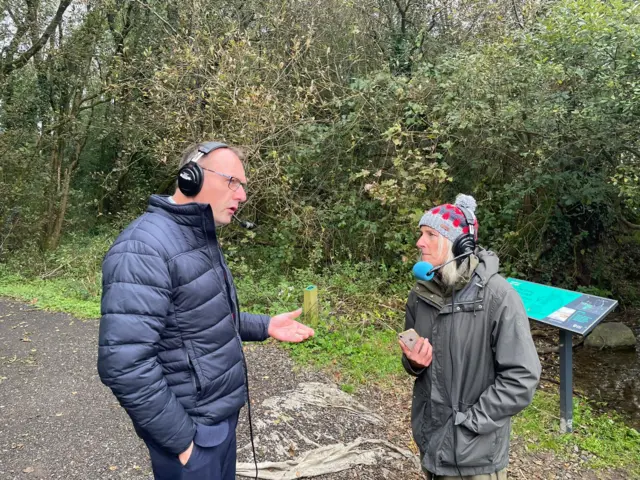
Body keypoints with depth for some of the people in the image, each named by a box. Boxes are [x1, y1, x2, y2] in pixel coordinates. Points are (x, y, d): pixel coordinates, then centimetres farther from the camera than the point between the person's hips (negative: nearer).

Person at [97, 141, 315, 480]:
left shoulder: (201, 239, 7)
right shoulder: (144, 248, -25)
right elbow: (124, 364, -30)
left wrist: (265, 326, 4)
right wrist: (180, 438, -21)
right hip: (190, 429, -9)